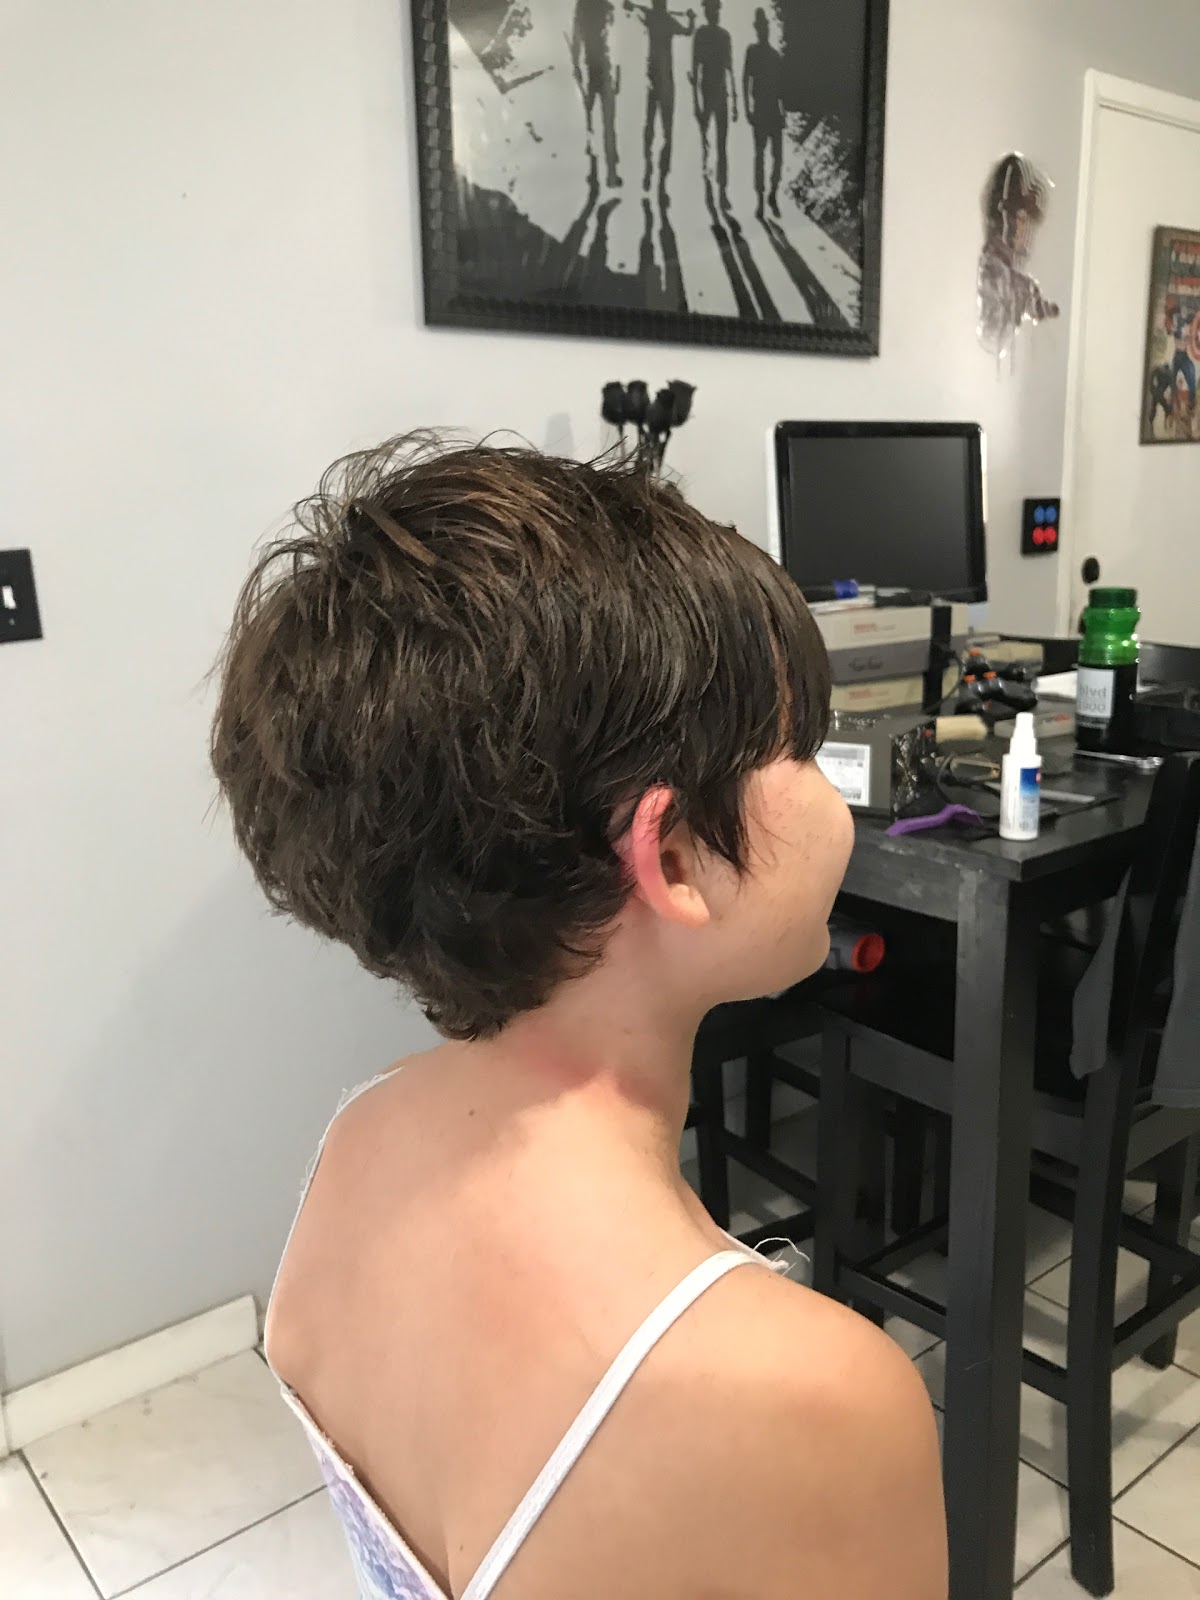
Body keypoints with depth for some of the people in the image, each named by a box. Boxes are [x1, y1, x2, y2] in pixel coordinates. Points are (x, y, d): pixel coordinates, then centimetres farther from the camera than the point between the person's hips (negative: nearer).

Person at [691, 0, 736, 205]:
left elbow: (730, 69, 15)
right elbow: (695, 68, -4)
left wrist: (734, 99, 13)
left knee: (722, 145, -2)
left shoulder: (725, 35, 11)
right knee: (703, 137, -9)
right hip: (706, 91, -3)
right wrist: (695, 100, -12)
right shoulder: (701, 34, -1)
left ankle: (723, 190, -4)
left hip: (722, 92, 3)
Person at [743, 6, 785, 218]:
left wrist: (783, 112, 9)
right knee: (760, 154, -4)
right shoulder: (752, 51, 3)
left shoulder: (776, 55, 13)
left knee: (778, 156, -1)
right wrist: (747, 109, -9)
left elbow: (781, 87, 15)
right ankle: (760, 199, 1)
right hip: (759, 111, -3)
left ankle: (773, 194, 16)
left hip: (775, 111, 3)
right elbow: (745, 80, -2)